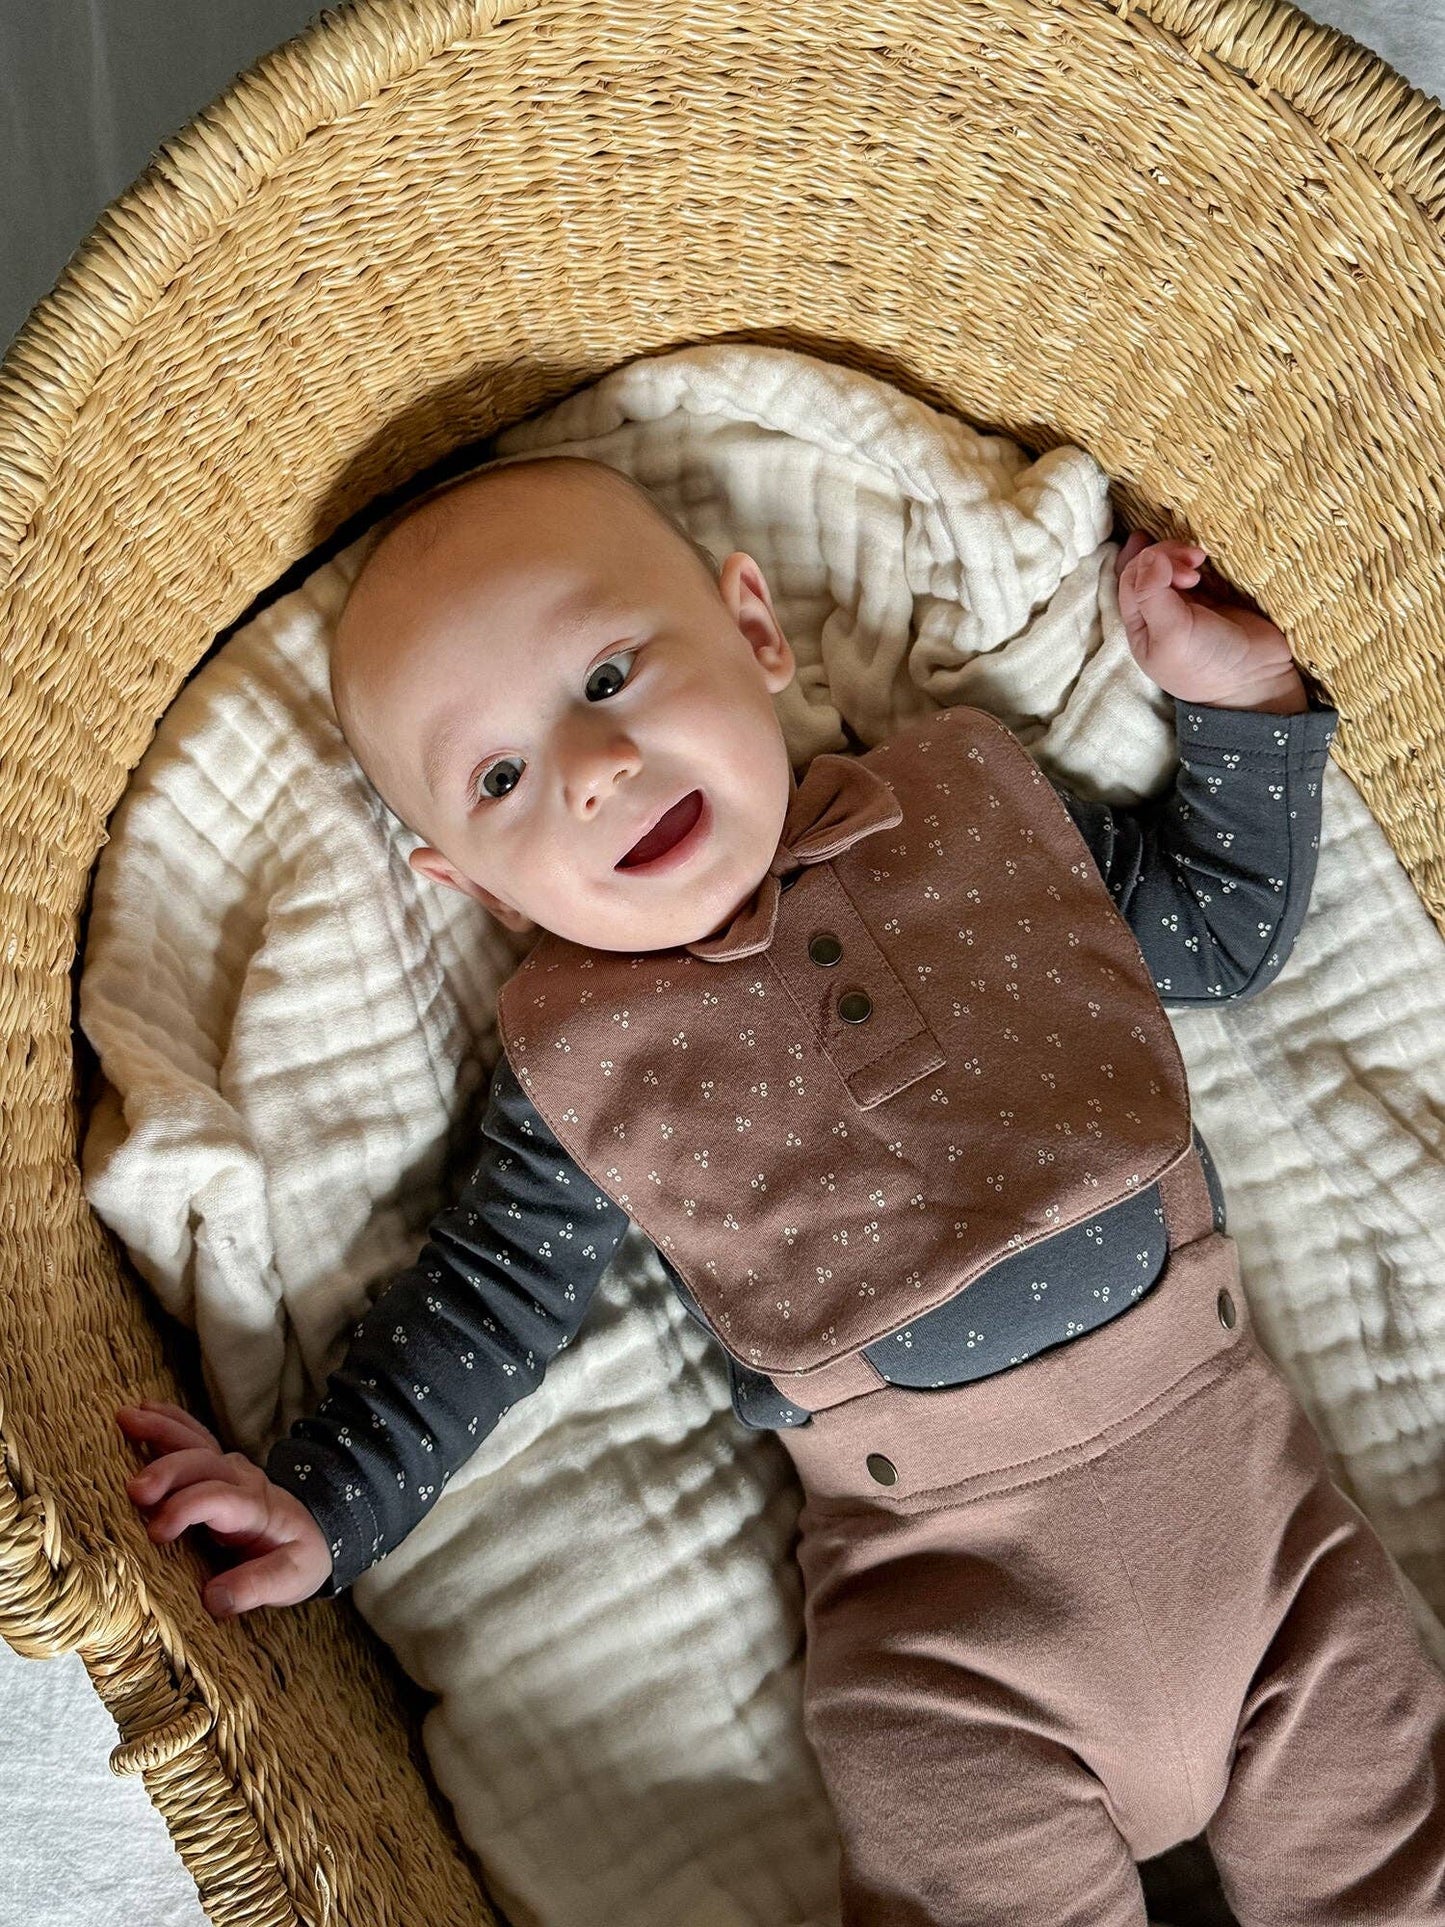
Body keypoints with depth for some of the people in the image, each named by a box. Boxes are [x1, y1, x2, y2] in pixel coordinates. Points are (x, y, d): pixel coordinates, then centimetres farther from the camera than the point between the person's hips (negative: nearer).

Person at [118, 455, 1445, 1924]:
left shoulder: (971, 796, 2)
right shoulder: (577, 1057, -4)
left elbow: (1227, 926, 13)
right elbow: (487, 1296, 6)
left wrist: (1240, 701, 4)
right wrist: (322, 1501, -1)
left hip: (1225, 1439, 2)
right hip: (942, 1564, -2)